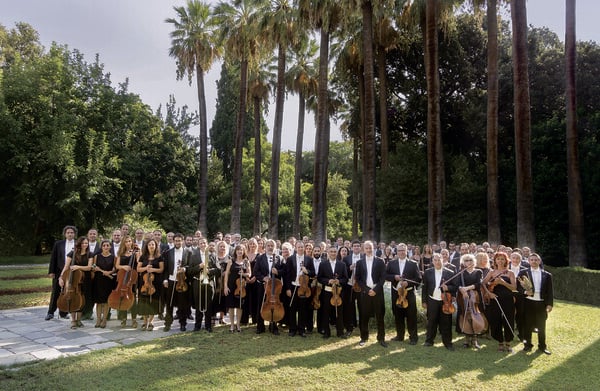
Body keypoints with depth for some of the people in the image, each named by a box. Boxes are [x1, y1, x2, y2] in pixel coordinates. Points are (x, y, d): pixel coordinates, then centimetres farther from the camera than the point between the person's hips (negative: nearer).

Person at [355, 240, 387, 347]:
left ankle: (381, 338, 14)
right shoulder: (359, 262, 7)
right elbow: (358, 279, 4)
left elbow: (383, 277, -2)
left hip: (377, 292, -1)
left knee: (380, 316, 4)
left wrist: (375, 289, -11)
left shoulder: (380, 261, 3)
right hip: (364, 292, 1)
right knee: (364, 316, 4)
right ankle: (364, 337, 17)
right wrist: (367, 290, -7)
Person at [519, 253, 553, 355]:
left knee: (541, 326, 10)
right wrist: (525, 292, -18)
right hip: (528, 302, -1)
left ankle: (542, 346, 22)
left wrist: (550, 304, -3)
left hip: (542, 303, 1)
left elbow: (550, 291, 5)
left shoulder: (547, 275, 7)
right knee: (528, 325, 5)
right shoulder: (523, 273, 3)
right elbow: (519, 286, 1)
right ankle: (528, 345, 18)